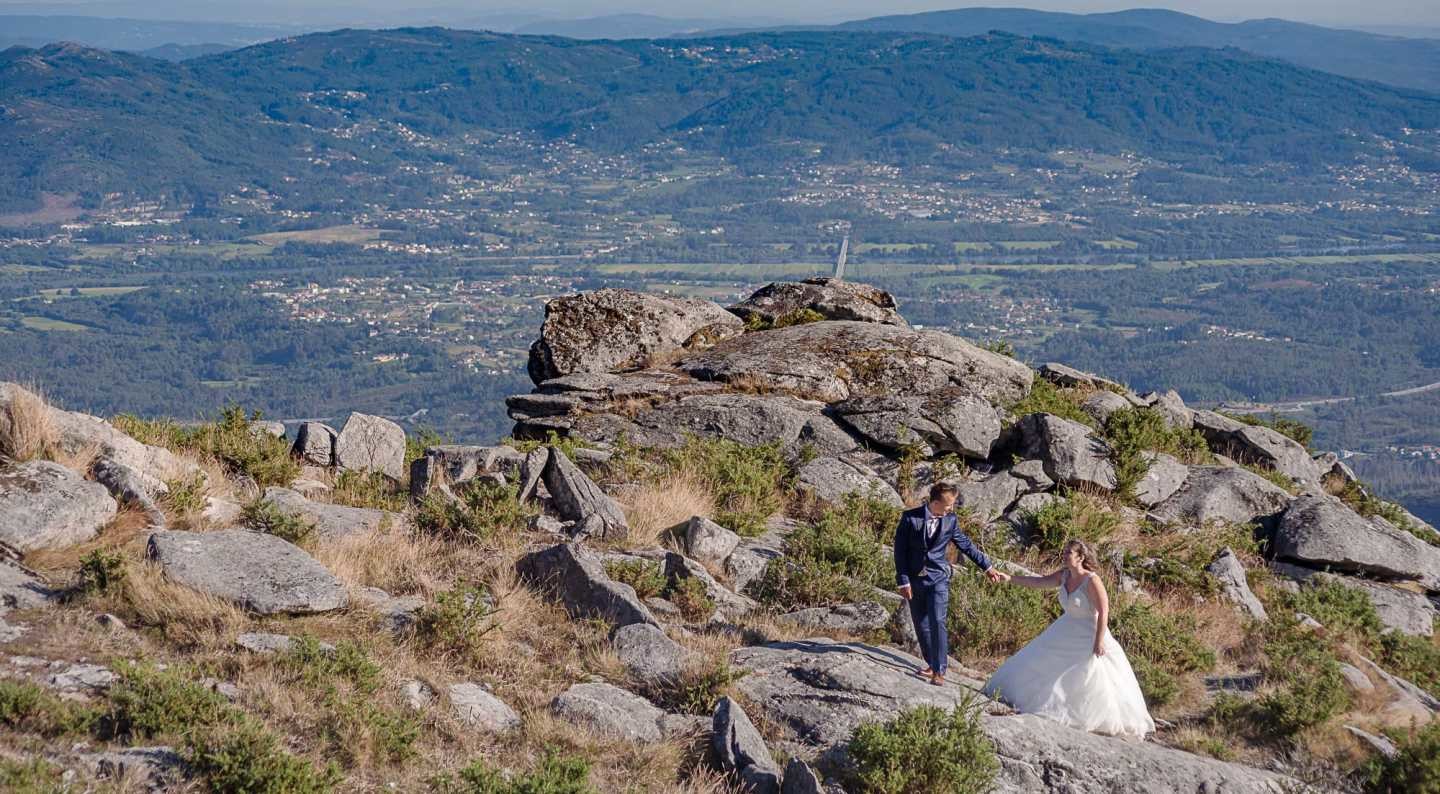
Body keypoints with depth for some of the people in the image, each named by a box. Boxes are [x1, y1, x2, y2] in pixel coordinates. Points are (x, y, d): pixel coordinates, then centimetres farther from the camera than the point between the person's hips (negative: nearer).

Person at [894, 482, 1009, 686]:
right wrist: (903, 581, -7)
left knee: (937, 622, -13)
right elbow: (900, 550, -5)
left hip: (938, 579, -1)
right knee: (921, 625, 8)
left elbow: (967, 546, 8)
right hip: (914, 579, 1)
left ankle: (939, 671, -10)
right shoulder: (910, 518, -8)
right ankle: (932, 664, 24)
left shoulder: (950, 521, -2)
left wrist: (988, 568, 8)